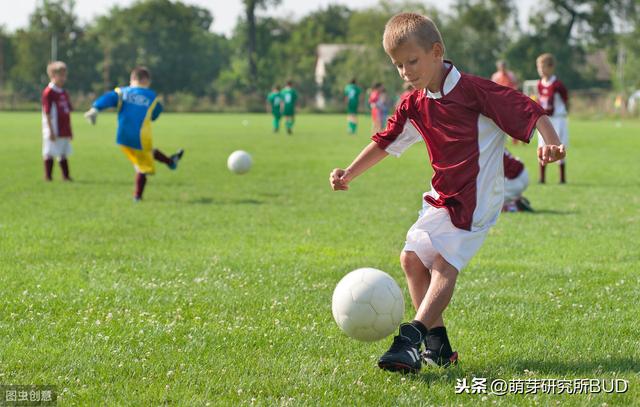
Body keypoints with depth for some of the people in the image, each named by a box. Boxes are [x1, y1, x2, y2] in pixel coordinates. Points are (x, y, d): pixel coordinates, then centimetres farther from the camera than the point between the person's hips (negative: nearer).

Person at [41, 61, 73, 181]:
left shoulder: (64, 93, 12)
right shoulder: (48, 92, -12)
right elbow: (47, 113, -14)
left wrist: (69, 130, 16)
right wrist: (51, 131, -17)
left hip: (65, 131, 8)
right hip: (54, 132, -8)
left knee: (64, 153, 12)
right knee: (50, 153, -2)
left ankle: (66, 175, 17)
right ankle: (48, 175, 2)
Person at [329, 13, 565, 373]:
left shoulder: (474, 90, -14)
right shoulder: (414, 106, 6)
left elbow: (528, 110, -15)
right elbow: (385, 142, 16)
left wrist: (550, 142, -30)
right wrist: (349, 174, 9)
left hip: (476, 198, -8)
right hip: (442, 197, 8)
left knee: (444, 262, -20)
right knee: (412, 258, 3)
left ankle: (413, 339, -30)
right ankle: (437, 344, 7)